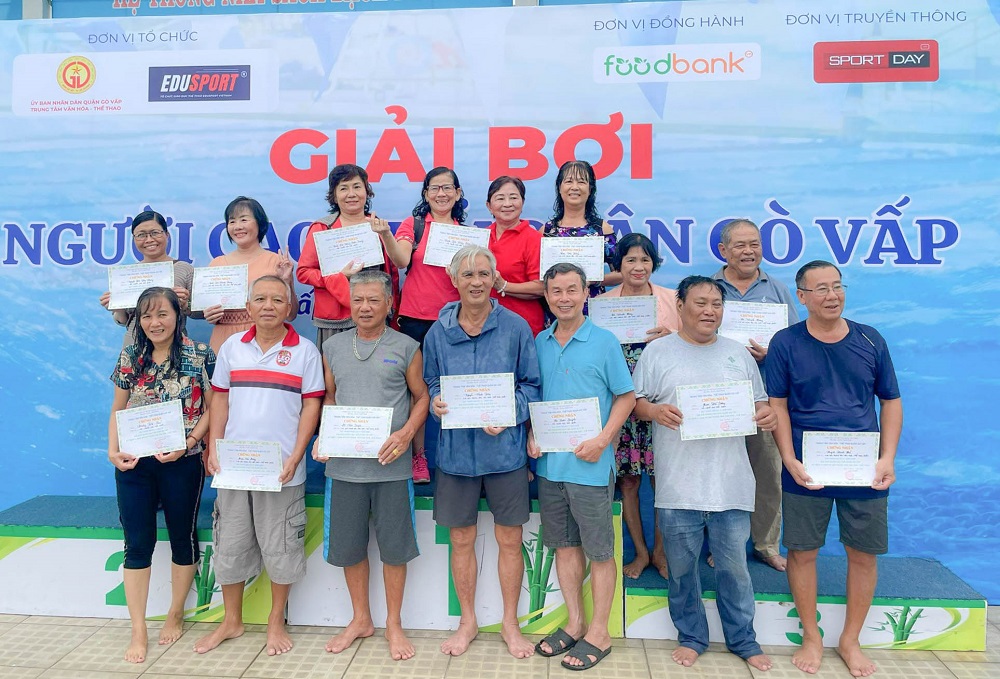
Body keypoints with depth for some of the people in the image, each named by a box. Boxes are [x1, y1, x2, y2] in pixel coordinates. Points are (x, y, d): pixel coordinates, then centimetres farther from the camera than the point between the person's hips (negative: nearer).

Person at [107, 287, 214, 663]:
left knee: (182, 536, 11)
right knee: (137, 543, 5)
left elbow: (212, 409, -4)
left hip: (182, 463, -2)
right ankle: (138, 631, 17)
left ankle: (175, 614, 31)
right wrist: (113, 449, -3)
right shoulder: (130, 357, 5)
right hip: (133, 463, 3)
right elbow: (118, 410, 10)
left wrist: (188, 442, -16)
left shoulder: (199, 355, -5)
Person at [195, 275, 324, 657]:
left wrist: (295, 458, -12)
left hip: (282, 471, -3)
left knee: (279, 549, 7)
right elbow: (221, 400, 10)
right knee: (230, 546, 13)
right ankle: (231, 621, 31)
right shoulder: (231, 347, 7)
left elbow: (311, 407, -4)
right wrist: (214, 449, 0)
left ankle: (276, 622, 26)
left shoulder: (305, 352, -3)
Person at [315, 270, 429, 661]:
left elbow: (421, 397, 4)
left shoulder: (406, 347, 0)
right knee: (348, 546, 13)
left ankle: (394, 624, 26)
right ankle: (361, 620, 33)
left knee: (393, 547, 7)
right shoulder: (333, 347, 9)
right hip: (343, 465, 3)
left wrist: (406, 434, -13)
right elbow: (329, 397, 15)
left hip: (390, 466, -3)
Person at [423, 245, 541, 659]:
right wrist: (436, 402, -10)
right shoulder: (438, 332, 2)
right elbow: (431, 384, 12)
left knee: (510, 541, 9)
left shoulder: (516, 327, -4)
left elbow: (532, 384, 0)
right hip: (456, 450, 2)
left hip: (505, 449, -1)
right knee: (461, 541, 13)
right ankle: (468, 622, 33)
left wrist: (509, 414, -16)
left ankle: (510, 623, 29)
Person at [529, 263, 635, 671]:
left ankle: (599, 633, 21)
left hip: (590, 465, -4)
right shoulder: (540, 343, 7)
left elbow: (626, 397, -4)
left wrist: (603, 440, -16)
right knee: (564, 545, 15)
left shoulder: (604, 341, -6)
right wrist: (531, 435, 0)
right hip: (549, 463, 5)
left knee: (599, 551, 6)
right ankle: (574, 623, 30)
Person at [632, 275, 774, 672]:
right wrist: (654, 410, -19)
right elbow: (634, 401, 2)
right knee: (681, 566, 10)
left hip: (731, 483, 2)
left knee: (734, 566, 10)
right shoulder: (657, 352, 3)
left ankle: (742, 640, 29)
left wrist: (766, 414, -6)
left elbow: (759, 402, 16)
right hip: (677, 485, -1)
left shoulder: (738, 353, 13)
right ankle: (691, 637, 29)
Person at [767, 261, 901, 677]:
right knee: (802, 550, 6)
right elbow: (777, 405, -4)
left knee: (864, 553, 9)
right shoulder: (785, 343, -3)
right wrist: (790, 461, -13)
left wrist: (888, 458, -4)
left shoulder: (870, 340, 3)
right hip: (807, 470, -2)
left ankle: (851, 641, 28)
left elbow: (891, 401, 7)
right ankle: (811, 637, 26)